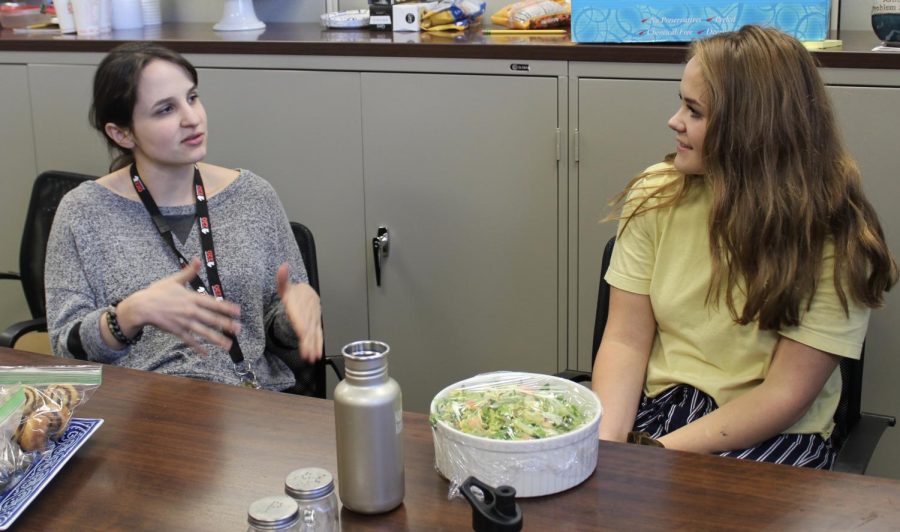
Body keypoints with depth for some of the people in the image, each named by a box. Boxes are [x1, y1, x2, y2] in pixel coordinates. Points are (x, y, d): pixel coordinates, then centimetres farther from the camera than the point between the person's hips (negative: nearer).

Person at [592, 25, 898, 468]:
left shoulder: (834, 236, -10)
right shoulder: (655, 196, -1)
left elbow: (786, 393, -12)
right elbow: (625, 340, -2)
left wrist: (662, 451, -20)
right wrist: (608, 439, -19)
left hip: (771, 433, -3)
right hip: (656, 403, 3)